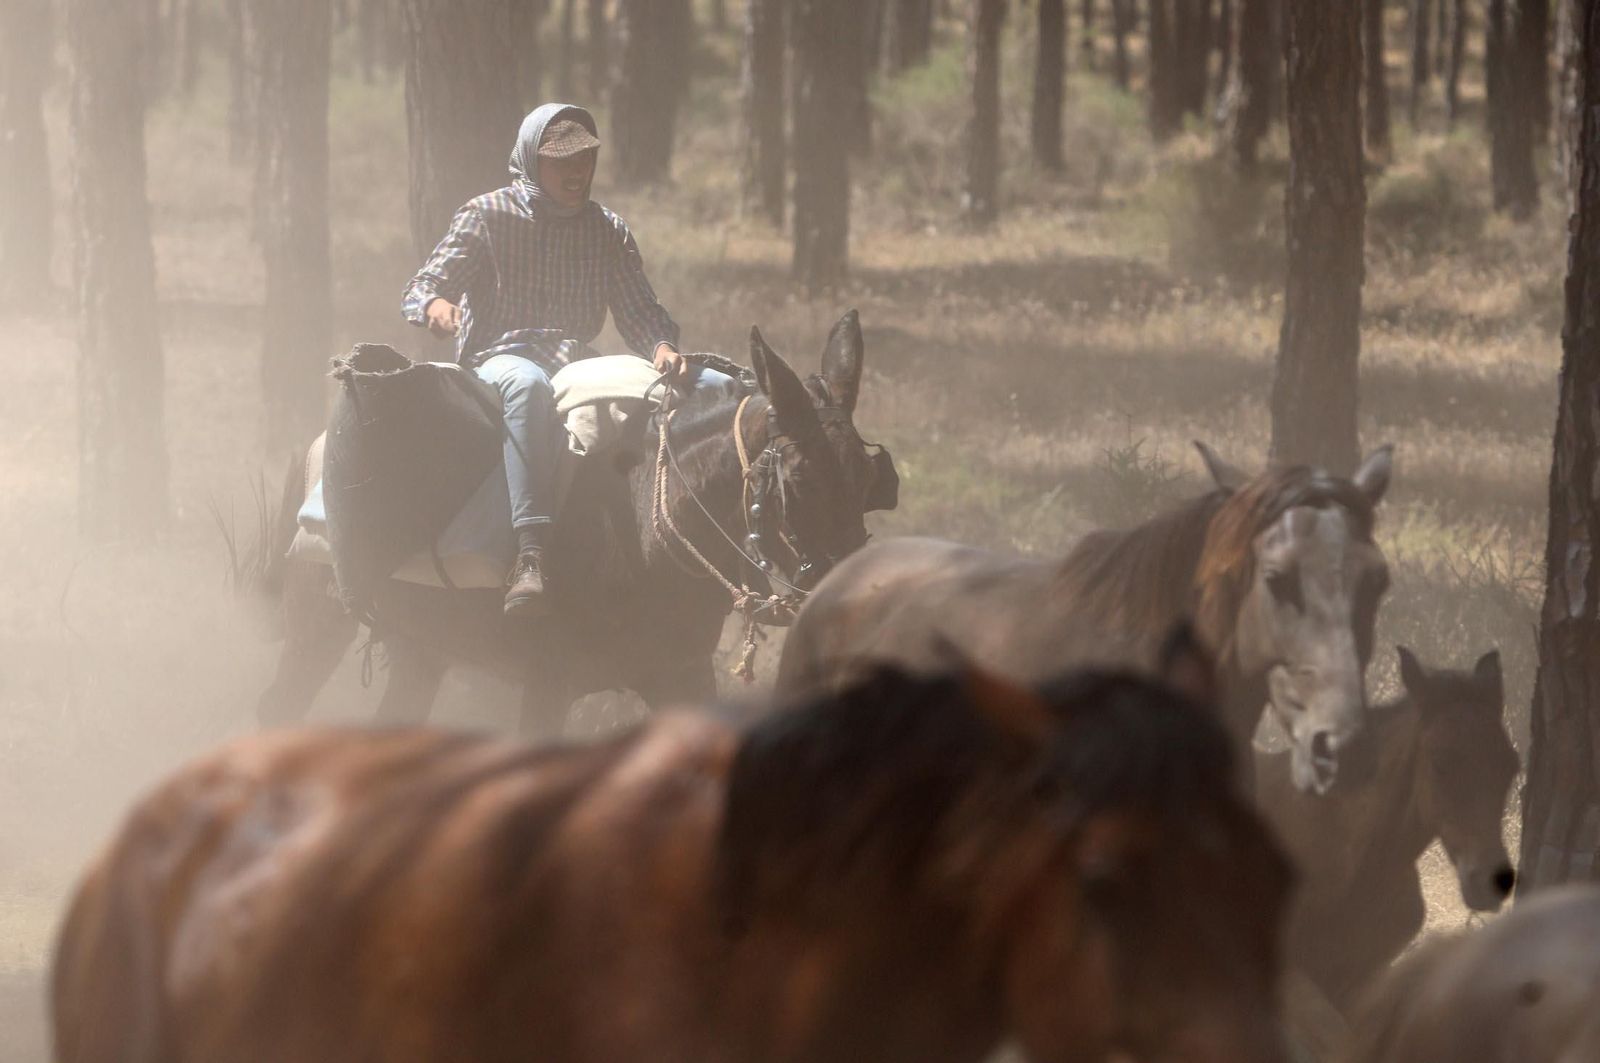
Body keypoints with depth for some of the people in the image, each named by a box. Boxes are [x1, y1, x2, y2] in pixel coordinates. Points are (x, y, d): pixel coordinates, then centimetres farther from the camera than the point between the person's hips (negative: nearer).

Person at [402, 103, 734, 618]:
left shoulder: (608, 231, 17)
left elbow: (639, 311, 11)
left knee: (719, 387, -14)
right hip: (498, 357, -5)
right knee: (528, 385, -45)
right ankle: (532, 556, -57)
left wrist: (662, 347, -14)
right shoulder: (488, 216, 7)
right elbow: (422, 287, 1)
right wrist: (434, 305, -25)